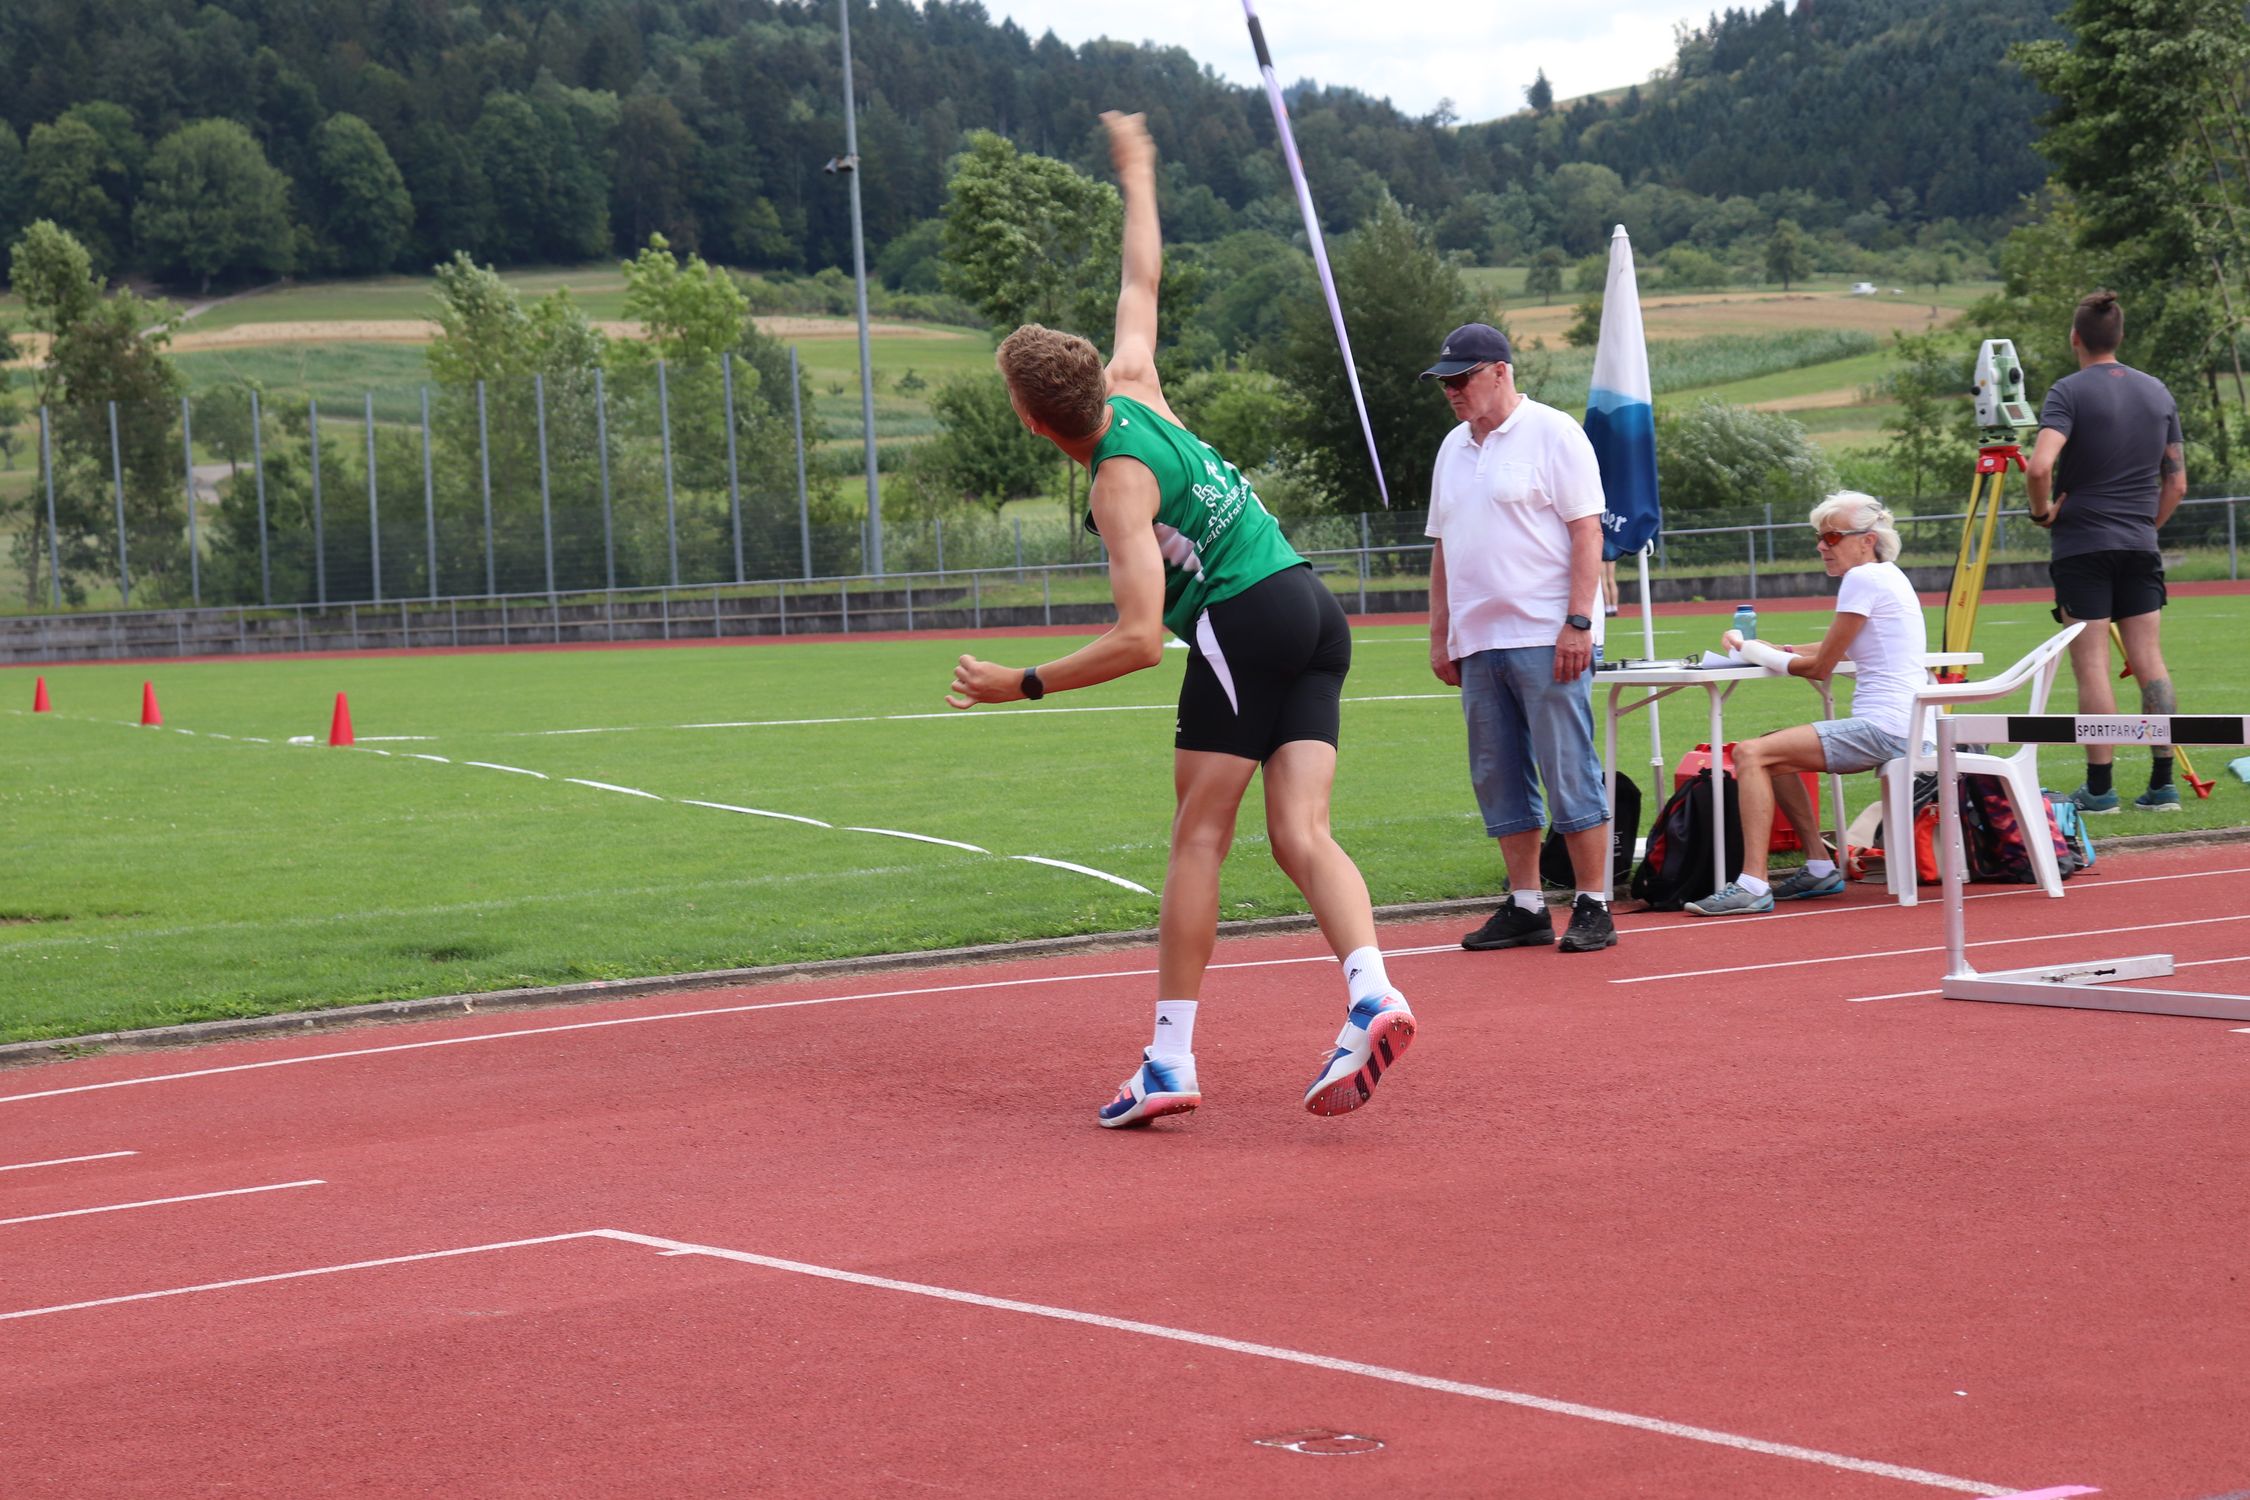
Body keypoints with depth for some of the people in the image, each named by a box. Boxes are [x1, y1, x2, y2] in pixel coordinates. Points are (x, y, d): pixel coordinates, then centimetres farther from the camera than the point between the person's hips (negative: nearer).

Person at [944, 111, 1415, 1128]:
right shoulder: (1134, 388, 10)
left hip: (1244, 620, -8)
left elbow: (1139, 639, -19)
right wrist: (1137, 175, 43)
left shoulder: (1120, 484, -12)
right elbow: (1141, 280, 30)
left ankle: (1172, 1058, -5)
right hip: (1316, 609, 8)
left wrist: (1022, 685, -13)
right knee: (1300, 834, -2)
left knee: (1200, 839, -4)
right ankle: (1370, 993, -23)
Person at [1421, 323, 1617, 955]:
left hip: (1546, 639, -7)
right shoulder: (1453, 448, 17)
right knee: (1499, 781, 7)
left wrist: (1577, 622, -17)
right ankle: (1526, 907, 12)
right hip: (1477, 642, 7)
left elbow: (1587, 531, -9)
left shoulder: (1552, 434, -4)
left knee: (1569, 775, -7)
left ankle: (1593, 908, -3)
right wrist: (1440, 634, 16)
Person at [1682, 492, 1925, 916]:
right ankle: (1820, 869, 18)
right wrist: (1774, 650, 17)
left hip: (1882, 728, -11)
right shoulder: (1885, 576, 19)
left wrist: (1753, 652, 4)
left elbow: (1821, 666, -9)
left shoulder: (1863, 579, -11)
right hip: (1894, 729, 11)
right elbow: (1840, 650, 31)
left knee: (1751, 754, -17)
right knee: (1772, 755, 22)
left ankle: (1752, 885, -25)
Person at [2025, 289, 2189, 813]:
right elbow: (2177, 483, 13)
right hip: (2141, 548, 5)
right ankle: (2162, 784, 4)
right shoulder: (2158, 392, 10)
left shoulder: (2069, 392, -9)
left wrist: (2042, 512, -6)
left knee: (2091, 665, -4)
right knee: (2149, 661, 5)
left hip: (2082, 548, -5)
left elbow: (2039, 466, -23)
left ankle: (2099, 788, -4)